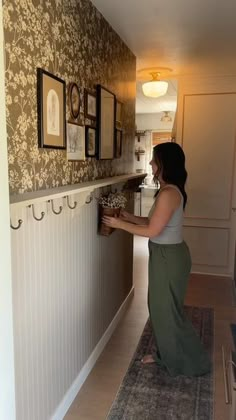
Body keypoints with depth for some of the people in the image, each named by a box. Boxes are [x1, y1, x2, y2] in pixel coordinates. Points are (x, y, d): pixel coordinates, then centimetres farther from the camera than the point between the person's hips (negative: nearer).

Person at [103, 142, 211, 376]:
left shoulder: (169, 193, -24)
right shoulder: (169, 190, 7)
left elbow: (152, 230, -22)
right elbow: (155, 222, 14)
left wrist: (121, 224, -12)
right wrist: (130, 217, 9)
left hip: (169, 257, -10)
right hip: (164, 255, 10)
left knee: (169, 311, 6)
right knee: (160, 307, 20)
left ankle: (193, 363, 25)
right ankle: (166, 355, 38)